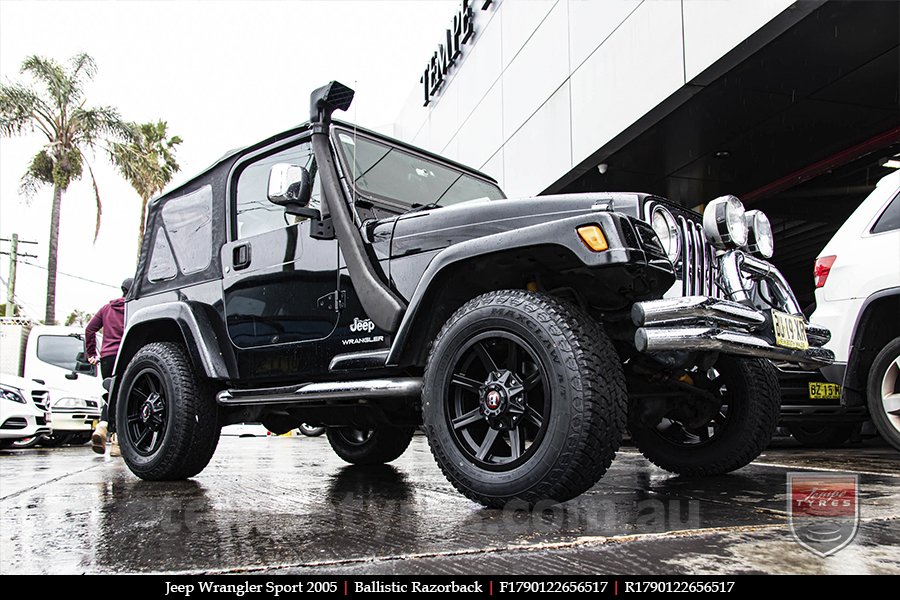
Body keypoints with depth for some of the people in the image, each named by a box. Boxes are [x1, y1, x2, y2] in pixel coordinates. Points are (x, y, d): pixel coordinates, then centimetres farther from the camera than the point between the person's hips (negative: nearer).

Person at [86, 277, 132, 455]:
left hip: (106, 357, 4)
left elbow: (89, 329, 14)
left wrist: (91, 353, 17)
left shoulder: (107, 308, 17)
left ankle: (102, 426, -9)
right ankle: (117, 442, -3)